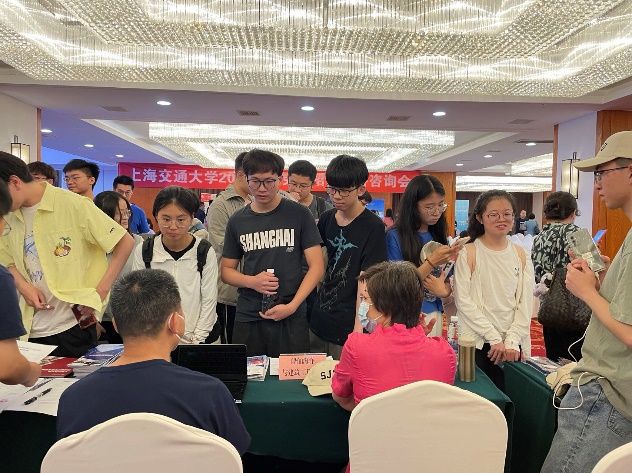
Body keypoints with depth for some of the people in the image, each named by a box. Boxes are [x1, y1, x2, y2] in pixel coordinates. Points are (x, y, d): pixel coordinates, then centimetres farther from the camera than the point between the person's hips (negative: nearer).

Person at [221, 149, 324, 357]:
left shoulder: (299, 214, -2)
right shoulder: (237, 221, 6)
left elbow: (316, 266, -4)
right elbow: (226, 270, 11)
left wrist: (292, 306, -14)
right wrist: (251, 281, -10)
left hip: (291, 319, -2)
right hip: (247, 318, 2)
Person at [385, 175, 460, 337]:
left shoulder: (438, 237, 5)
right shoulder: (395, 237, -11)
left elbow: (448, 281, 11)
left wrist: (444, 290, -12)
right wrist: (432, 262, -20)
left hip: (434, 315, 5)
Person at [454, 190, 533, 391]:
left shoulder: (520, 254, 8)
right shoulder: (469, 253, -5)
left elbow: (525, 303, 4)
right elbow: (463, 300, -10)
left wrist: (512, 341, -7)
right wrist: (494, 338, -13)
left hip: (513, 346, 4)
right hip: (478, 344, -3)